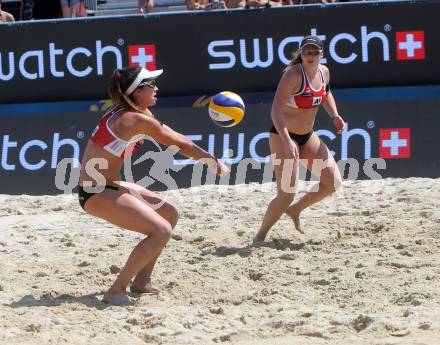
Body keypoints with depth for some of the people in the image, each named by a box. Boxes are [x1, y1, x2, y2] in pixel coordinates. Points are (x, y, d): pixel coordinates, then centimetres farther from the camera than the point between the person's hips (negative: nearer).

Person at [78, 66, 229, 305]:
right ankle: (116, 291, -13)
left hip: (110, 185, 10)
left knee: (170, 215, 17)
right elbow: (181, 144, -9)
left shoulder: (126, 112, 8)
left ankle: (141, 281, 24)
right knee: (161, 231, -19)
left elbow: (172, 138, 15)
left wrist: (209, 161, 13)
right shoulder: (139, 120, -20)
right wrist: (214, 163, 4)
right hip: (97, 194, -10)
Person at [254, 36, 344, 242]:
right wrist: (287, 141, -40)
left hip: (307, 136, 7)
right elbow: (276, 110, -30)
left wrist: (334, 116, 6)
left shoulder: (324, 72, 0)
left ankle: (295, 210, 25)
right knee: (286, 195, -11)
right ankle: (260, 236, 9)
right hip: (283, 136, -7)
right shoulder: (293, 75, -23)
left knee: (333, 182, 4)